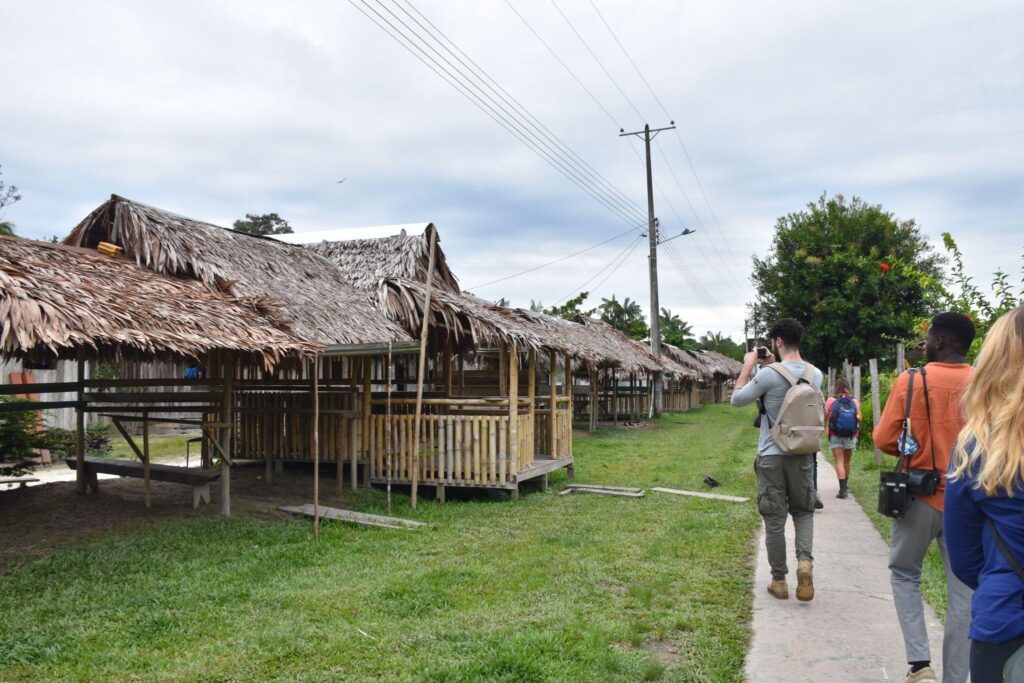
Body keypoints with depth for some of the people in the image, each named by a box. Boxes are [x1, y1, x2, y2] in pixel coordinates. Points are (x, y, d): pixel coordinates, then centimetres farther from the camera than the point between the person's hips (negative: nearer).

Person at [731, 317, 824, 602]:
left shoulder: (769, 375, -17)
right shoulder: (815, 375, 0)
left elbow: (737, 399, -4)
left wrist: (747, 367, 4)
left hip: (772, 456, -4)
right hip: (803, 455, 4)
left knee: (774, 519, 6)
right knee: (803, 511, 19)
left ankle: (779, 580, 14)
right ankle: (805, 560, -4)